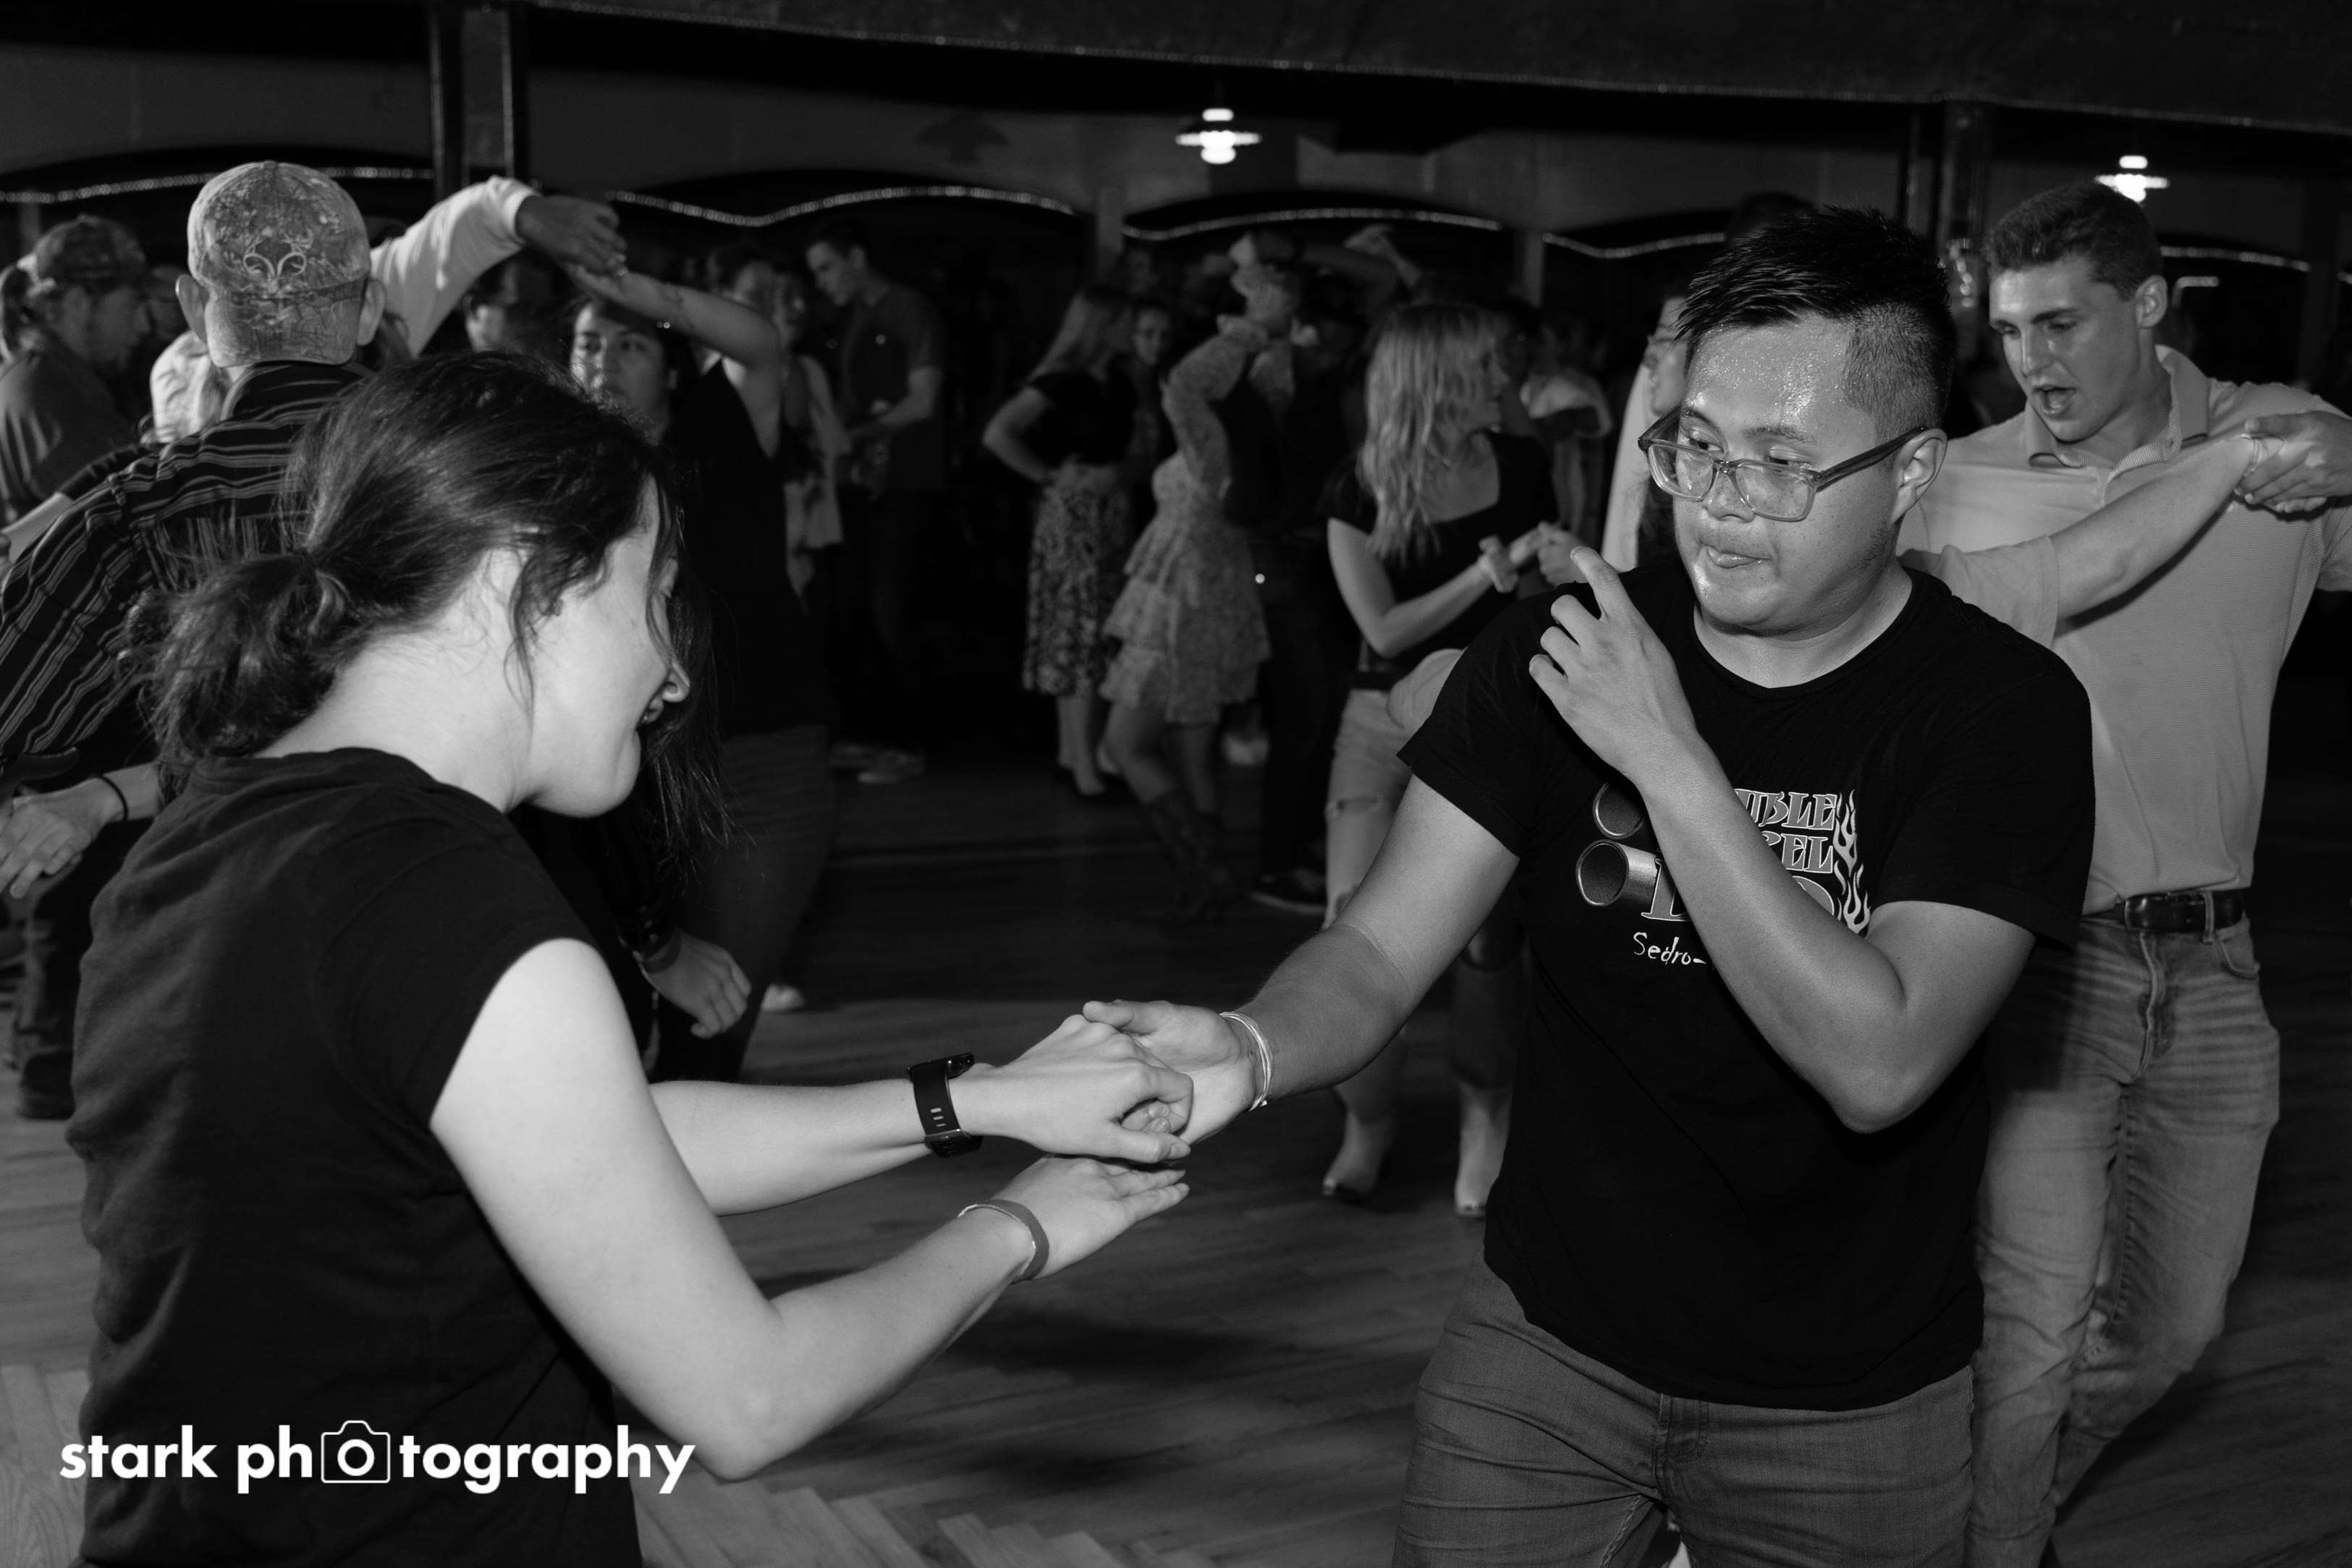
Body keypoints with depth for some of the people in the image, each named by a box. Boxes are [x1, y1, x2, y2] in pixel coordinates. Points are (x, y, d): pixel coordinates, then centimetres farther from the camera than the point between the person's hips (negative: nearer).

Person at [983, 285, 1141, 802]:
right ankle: (1084, 767, -8)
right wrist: (1048, 475, -13)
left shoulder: (1120, 381, 10)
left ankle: (1072, 750, 18)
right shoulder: (1061, 382, -12)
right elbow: (997, 434, -21)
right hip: (1072, 513, -8)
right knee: (1080, 634, -9)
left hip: (1113, 512, 8)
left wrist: (1121, 472, 10)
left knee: (1101, 635, 10)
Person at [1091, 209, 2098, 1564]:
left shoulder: (2004, 706, -15)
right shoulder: (1555, 650, -7)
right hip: (1546, 1340, 2)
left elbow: (1877, 1064, -26)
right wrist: (1254, 1053, -33)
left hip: (1847, 1409, -1)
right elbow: (1384, 950, -11)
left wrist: (1666, 758, -30)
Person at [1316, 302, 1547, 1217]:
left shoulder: (1522, 467, 4)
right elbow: (1385, 629, -9)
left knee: (1488, 927, -10)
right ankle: (1368, 1118, 14)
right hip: (1386, 718, 0)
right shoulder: (1359, 493, -2)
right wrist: (1492, 572, -16)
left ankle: (1484, 1115, 10)